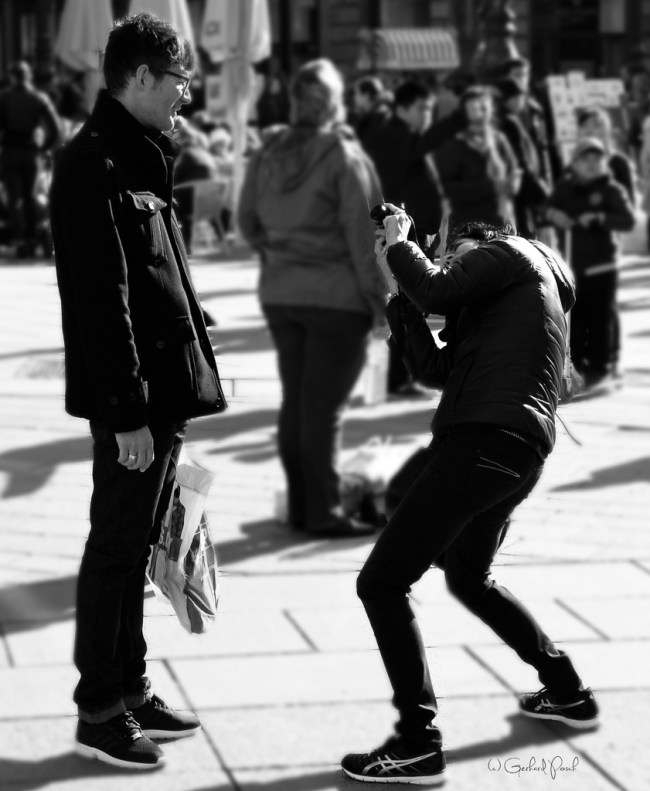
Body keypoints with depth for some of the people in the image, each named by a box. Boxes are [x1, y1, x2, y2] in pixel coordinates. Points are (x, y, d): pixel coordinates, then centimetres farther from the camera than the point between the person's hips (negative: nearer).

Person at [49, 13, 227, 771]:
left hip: (165, 388, 9)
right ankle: (99, 710, 7)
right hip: (133, 400, -9)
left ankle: (130, 690, 25)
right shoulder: (95, 166, -16)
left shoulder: (138, 158, 14)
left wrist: (166, 400, 16)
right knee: (116, 548, -1)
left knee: (135, 545, 15)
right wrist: (127, 413, -22)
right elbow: (100, 302, -21)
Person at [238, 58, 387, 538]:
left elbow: (247, 219, 12)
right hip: (337, 295, -6)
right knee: (325, 404, -2)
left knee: (295, 399, 12)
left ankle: (301, 507, 18)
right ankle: (323, 513, 1)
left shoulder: (269, 153, 4)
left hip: (279, 294, 6)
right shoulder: (344, 156, -13)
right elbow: (361, 232, -13)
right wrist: (378, 295, -8)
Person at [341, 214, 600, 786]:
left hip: (484, 441, -10)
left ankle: (418, 744, -12)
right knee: (469, 578, 32)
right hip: (522, 455, 10)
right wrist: (402, 298, 17)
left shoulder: (504, 252, 5)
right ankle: (569, 695, 39)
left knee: (381, 583, -10)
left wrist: (398, 245, 4)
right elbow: (437, 370, 21)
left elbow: (435, 292, -14)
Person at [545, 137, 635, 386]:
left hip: (601, 262, -4)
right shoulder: (565, 187, 7)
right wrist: (554, 215, -2)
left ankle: (603, 364, 5)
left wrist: (598, 218, -26)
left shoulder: (611, 190, -6)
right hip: (573, 261, 4)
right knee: (576, 314, 10)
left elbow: (628, 220, -16)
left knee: (602, 314, -1)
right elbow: (551, 210, 22)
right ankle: (577, 362, 20)